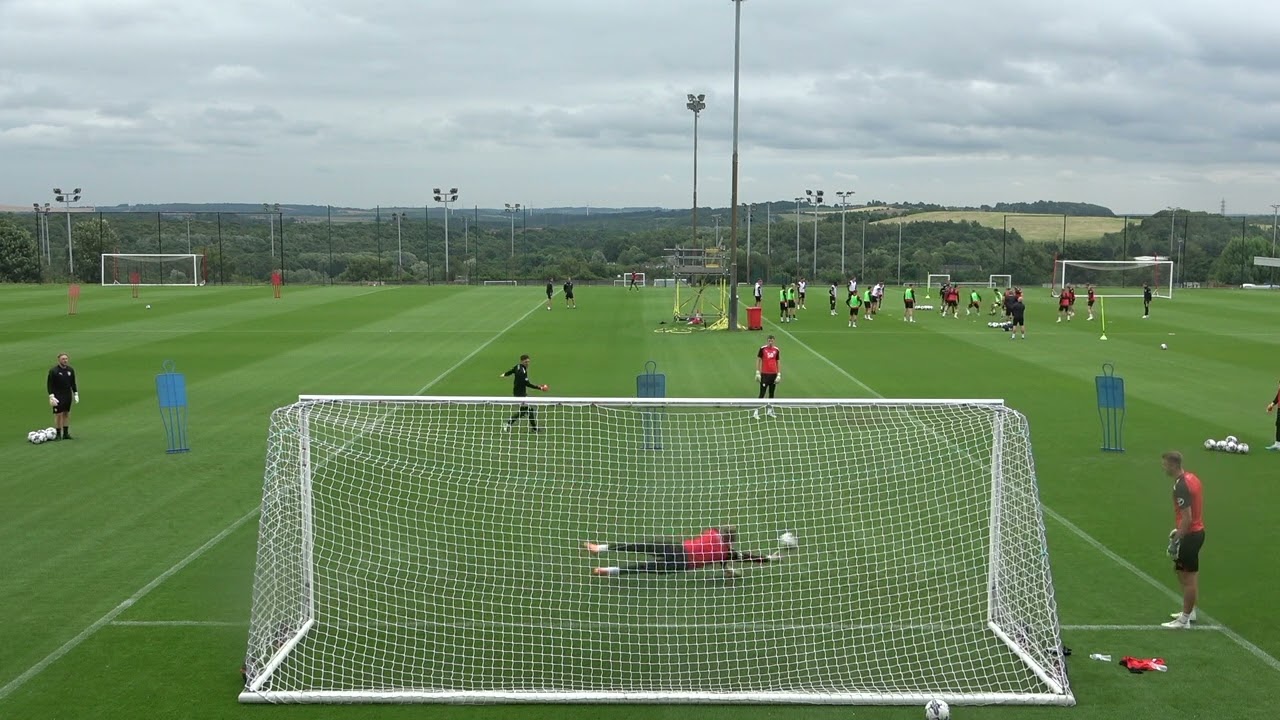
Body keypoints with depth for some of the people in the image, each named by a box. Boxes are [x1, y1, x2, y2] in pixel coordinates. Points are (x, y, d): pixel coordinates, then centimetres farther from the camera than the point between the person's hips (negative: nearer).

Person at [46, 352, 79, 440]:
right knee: (58, 414, -4)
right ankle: (58, 434, 3)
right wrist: (51, 396, -15)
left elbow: (73, 383, 16)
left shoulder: (70, 370, 6)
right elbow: (49, 384, -9)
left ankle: (66, 434, 14)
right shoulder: (53, 371, -9)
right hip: (58, 396, -5)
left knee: (66, 414, 8)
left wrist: (76, 393, 12)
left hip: (68, 395, 5)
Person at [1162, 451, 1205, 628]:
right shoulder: (1191, 477, 6)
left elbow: (1187, 517, -25)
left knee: (1187, 578, 0)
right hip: (1197, 531, 10)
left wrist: (1177, 540, -20)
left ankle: (1184, 620, 8)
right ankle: (1190, 612, 33)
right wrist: (1179, 530, 21)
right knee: (1190, 575, 21)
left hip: (1189, 535, -10)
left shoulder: (1181, 486, -23)